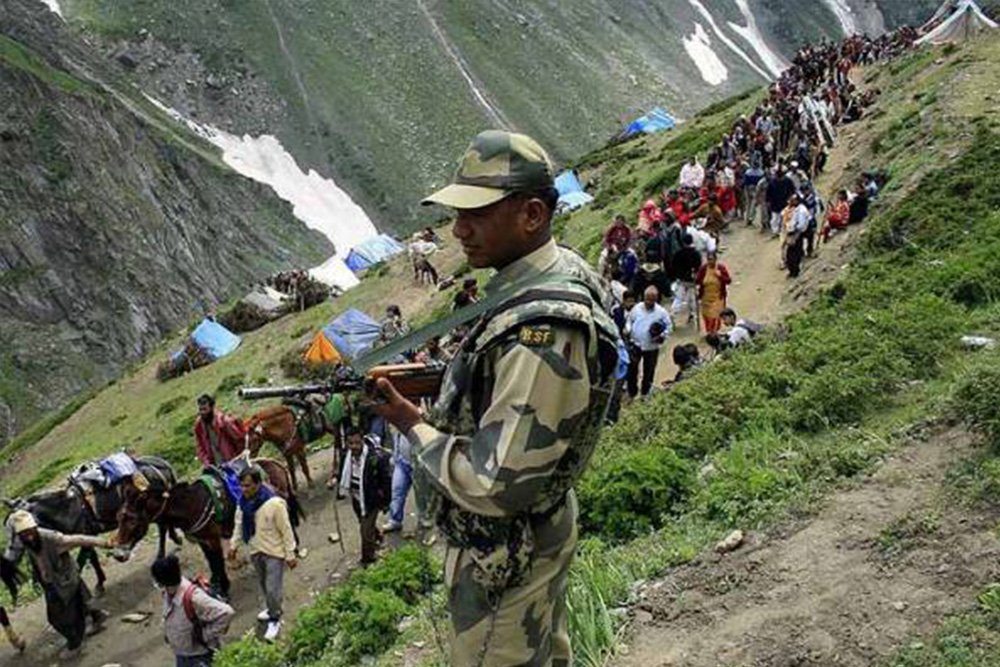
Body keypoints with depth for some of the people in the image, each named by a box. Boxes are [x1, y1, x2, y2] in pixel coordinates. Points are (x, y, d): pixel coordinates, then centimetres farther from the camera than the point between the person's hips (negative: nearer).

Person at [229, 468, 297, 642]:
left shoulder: (275, 504, -29)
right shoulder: (243, 501, -11)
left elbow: (286, 531, -20)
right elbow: (240, 524, 8)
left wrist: (290, 555, -15)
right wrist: (234, 545, 11)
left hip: (274, 552, -6)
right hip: (255, 551, 6)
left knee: (273, 588, 0)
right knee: (263, 585, 23)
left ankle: (274, 620, 22)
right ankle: (272, 609, 48)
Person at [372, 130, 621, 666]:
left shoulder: (539, 335, -35)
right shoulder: (565, 269, -4)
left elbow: (493, 487, -32)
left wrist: (413, 424, -19)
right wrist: (446, 386, 1)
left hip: (505, 555, -9)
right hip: (541, 527, 9)